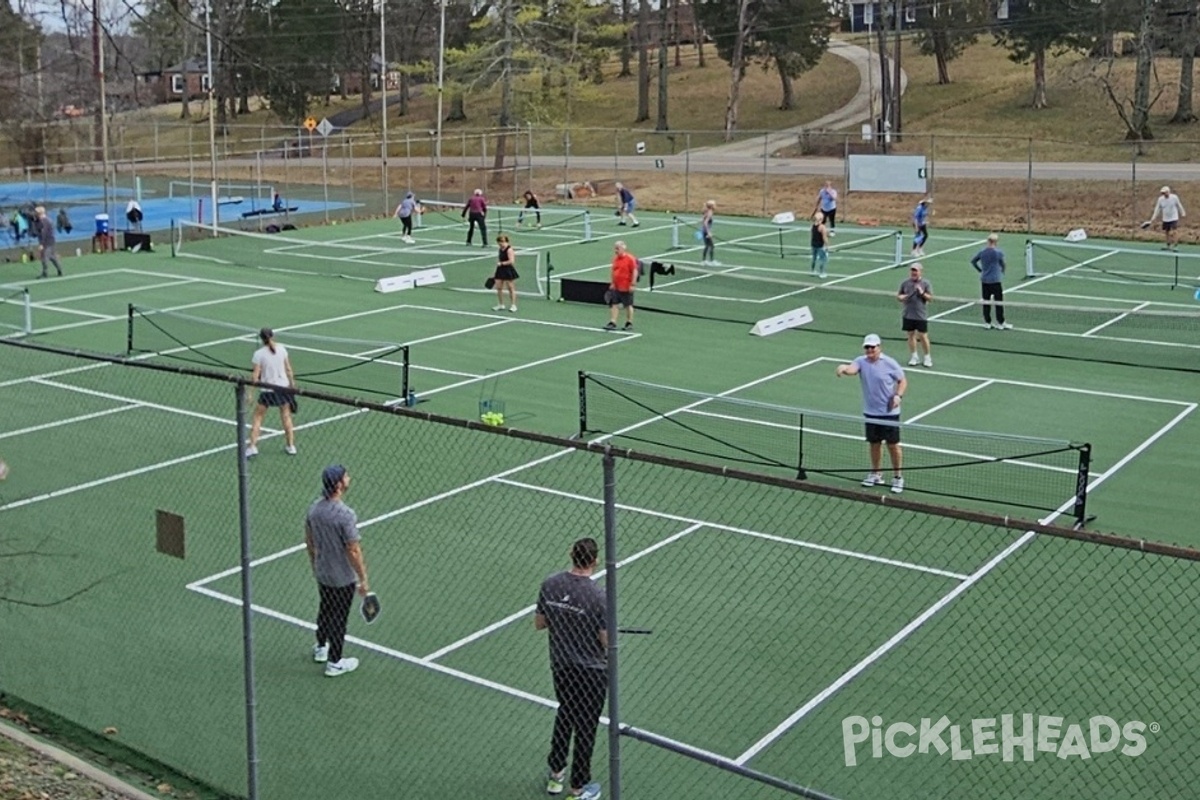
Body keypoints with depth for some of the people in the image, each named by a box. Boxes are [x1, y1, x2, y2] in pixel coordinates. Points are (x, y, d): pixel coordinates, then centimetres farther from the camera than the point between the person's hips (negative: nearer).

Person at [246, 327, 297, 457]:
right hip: (283, 388, 3)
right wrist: (292, 384, 14)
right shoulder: (281, 349, -2)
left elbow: (255, 375, -11)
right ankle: (291, 446, 20)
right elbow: (288, 369, 4)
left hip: (268, 390, -3)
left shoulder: (259, 354, -11)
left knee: (257, 417, 8)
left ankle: (253, 446, 1)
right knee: (286, 417, 16)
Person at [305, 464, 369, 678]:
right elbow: (354, 551, -25)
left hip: (322, 574, 7)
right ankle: (334, 662, 22)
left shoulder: (314, 507, -7)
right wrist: (363, 580, -14)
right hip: (343, 578, -7)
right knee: (338, 619, 9)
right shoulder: (345, 515, -29)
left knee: (325, 610, 27)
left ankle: (321, 648, 46)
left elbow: (309, 540, 7)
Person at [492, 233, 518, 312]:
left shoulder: (509, 249, -15)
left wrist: (502, 263, -20)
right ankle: (500, 305, 17)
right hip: (500, 270, 8)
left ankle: (513, 305, 7)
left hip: (508, 270, -8)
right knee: (498, 287, 6)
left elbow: (511, 261, -23)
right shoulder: (501, 250, 11)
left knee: (511, 288, 0)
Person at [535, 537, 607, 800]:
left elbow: (539, 623, 2)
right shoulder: (597, 596, -25)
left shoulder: (549, 585, -10)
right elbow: (607, 642, -19)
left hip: (560, 667, 5)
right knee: (585, 727, 11)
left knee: (565, 714, 28)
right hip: (591, 671, -5)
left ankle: (555, 773, 40)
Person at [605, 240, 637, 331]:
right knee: (614, 305, 3)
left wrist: (632, 284, -16)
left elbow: (635, 271, -13)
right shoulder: (615, 258, 9)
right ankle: (612, 323, 4)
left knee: (628, 305, 7)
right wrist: (612, 283, 17)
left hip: (626, 288, -6)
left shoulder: (630, 258, -12)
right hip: (616, 287, 6)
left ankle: (629, 323, 18)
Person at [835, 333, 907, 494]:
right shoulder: (861, 361, -3)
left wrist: (898, 396, -18)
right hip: (870, 412, 3)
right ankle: (876, 474, 30)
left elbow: (902, 380, 0)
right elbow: (852, 369, -24)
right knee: (874, 443, 14)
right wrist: (844, 368, -48)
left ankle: (898, 477, 13)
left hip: (889, 412, -3)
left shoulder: (890, 363, -9)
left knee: (893, 444, 1)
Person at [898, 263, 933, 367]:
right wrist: (901, 297, -10)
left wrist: (922, 293, -19)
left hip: (921, 315, -3)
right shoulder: (905, 282, 3)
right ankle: (914, 357, 20)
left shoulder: (925, 283, -4)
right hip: (908, 315, 3)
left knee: (923, 336, -1)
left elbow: (930, 297, -2)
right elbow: (898, 295, 12)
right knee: (911, 335, 9)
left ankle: (927, 357, 13)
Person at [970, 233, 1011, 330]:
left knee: (986, 302, 10)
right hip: (995, 280, -5)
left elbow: (973, 261, 10)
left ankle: (987, 322, 14)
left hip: (984, 280, 5)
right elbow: (1003, 265, -1)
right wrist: (1002, 271, 20)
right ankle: (1000, 323, 6)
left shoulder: (982, 252, 1)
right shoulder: (998, 252, -12)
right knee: (998, 302, 3)